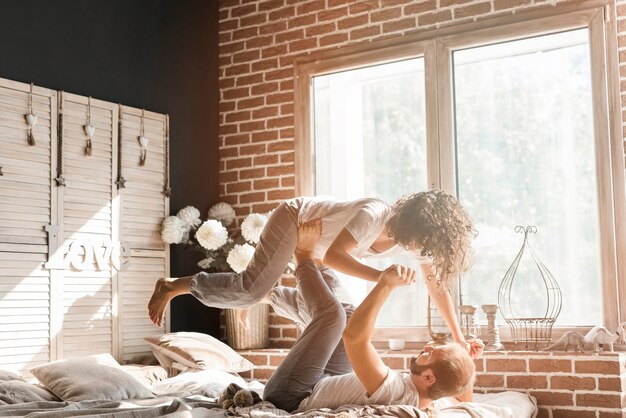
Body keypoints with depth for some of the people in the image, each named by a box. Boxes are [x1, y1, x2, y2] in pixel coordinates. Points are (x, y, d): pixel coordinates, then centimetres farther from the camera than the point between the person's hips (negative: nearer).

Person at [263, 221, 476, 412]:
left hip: (290, 397, -8)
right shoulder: (431, 404, -16)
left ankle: (304, 256, 15)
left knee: (332, 313, -12)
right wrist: (466, 361, -8)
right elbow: (466, 398, 9)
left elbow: (354, 337, -49)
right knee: (351, 317, 13)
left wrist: (386, 285, -49)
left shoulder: (393, 391, -40)